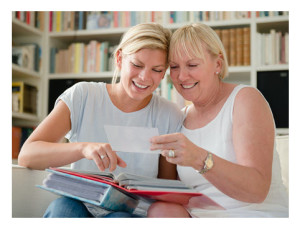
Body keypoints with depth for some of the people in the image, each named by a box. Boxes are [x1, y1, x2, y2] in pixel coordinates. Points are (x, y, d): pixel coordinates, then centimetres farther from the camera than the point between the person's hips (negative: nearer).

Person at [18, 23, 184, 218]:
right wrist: (83, 148, -31)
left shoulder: (170, 117, 0)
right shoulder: (82, 97, -3)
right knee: (63, 206, -32)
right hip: (80, 207, 1)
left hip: (133, 213, 0)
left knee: (121, 216, -34)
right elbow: (26, 155, -13)